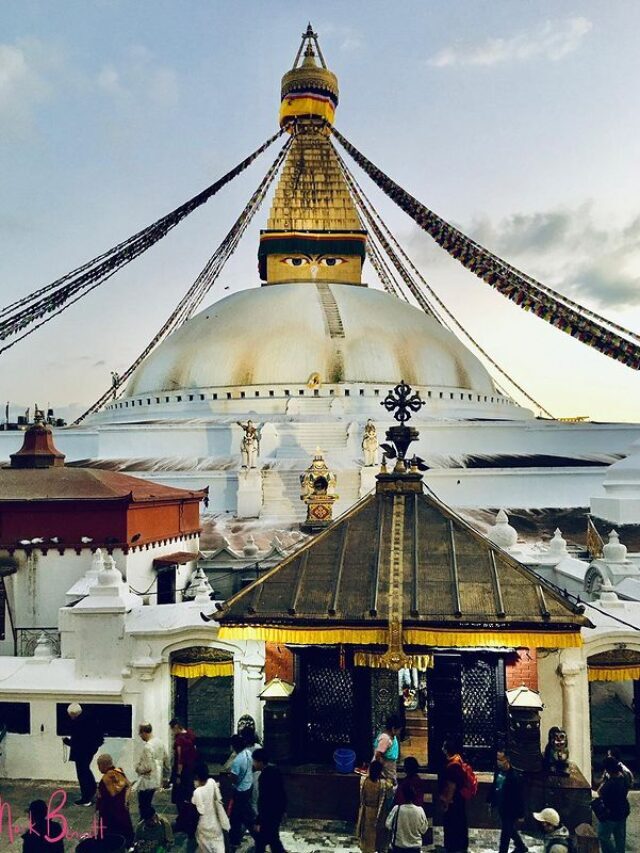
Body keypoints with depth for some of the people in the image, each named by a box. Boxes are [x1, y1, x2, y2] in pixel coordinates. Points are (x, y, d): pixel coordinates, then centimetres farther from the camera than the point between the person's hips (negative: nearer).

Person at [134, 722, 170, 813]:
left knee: (143, 808, 4)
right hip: (156, 780, 8)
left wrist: (138, 768, -7)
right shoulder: (160, 743, 4)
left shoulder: (148, 747, -22)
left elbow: (147, 767, -25)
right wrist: (166, 775, 21)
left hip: (146, 783, -8)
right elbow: (166, 762, 11)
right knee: (147, 806, 21)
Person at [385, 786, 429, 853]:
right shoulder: (420, 810, -13)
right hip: (415, 846, 1)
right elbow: (424, 829, -3)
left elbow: (388, 825, -4)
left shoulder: (397, 809, -15)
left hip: (399, 845, -1)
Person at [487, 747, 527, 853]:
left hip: (510, 810, -7)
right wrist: (490, 801, 11)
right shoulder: (498, 771, -5)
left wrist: (520, 815, -16)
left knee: (505, 833, 4)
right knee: (510, 830, 25)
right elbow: (494, 787, 8)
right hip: (500, 807, 8)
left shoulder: (514, 776, -25)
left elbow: (520, 797, -20)